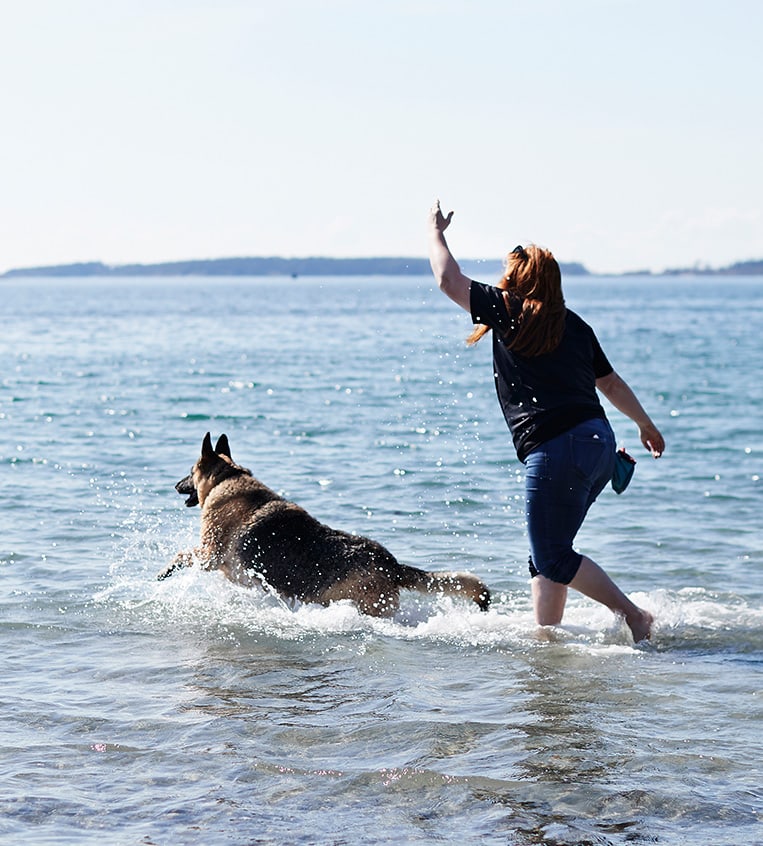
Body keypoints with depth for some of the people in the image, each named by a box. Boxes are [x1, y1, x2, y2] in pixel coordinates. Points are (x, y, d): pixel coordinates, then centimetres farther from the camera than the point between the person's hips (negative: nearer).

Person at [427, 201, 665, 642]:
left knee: (552, 556, -1)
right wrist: (645, 424, 39)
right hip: (600, 441, 8)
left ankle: (634, 615, -4)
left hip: (556, 448, -8)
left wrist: (436, 232, 21)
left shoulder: (510, 311, -1)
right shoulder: (573, 325, 17)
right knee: (549, 552, 15)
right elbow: (610, 381, 25)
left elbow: (448, 279, 3)